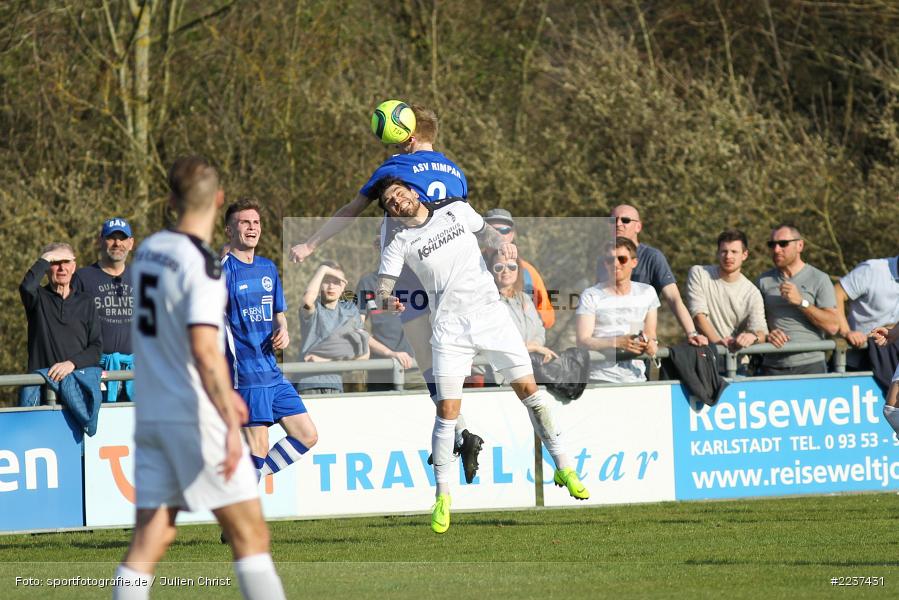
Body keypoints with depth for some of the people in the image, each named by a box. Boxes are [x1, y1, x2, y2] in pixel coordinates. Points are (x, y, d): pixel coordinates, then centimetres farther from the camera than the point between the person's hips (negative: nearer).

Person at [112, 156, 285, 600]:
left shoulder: (147, 251, 10)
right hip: (196, 417, -7)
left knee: (150, 538, 5)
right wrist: (231, 426, -27)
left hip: (151, 414, 7)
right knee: (249, 532, -2)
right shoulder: (201, 265, -15)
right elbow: (205, 350, -25)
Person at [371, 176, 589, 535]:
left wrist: (500, 243, 2)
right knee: (447, 411, -10)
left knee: (529, 390, 1)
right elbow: (382, 287, -7)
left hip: (491, 313, 2)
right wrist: (387, 301, -30)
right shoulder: (400, 243, -2)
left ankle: (563, 467, 14)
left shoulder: (456, 210, 4)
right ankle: (442, 496, 2)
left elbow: (482, 230, 22)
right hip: (450, 328, -2)